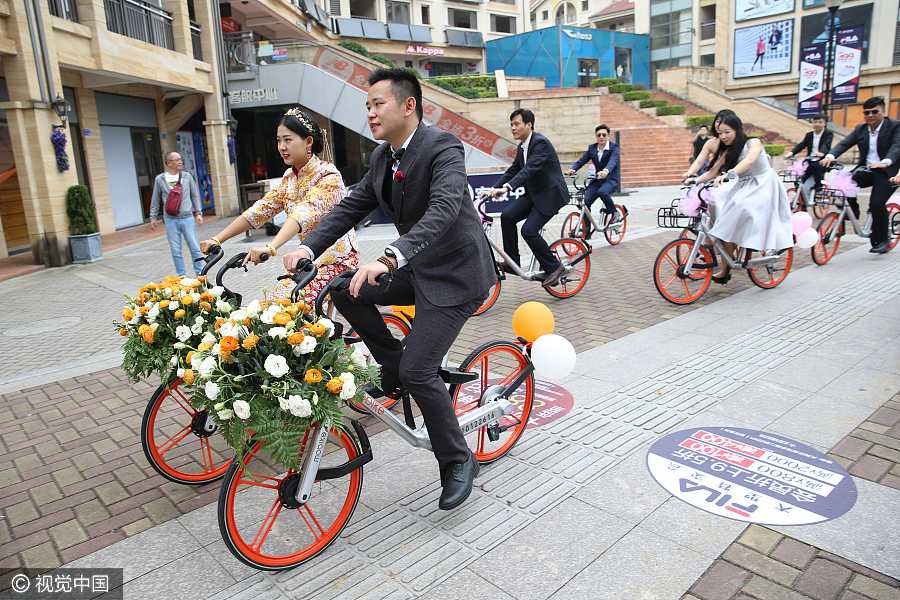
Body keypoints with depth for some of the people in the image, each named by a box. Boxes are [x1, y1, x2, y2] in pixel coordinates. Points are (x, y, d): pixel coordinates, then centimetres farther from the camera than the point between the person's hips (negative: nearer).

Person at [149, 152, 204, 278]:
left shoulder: (187, 176, 6)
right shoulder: (160, 179, 3)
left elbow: (195, 196, 12)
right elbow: (155, 200, 11)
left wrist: (198, 213, 5)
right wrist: (153, 217, 12)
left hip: (187, 218, 0)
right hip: (170, 220, 0)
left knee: (195, 248, 0)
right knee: (176, 251, 3)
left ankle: (200, 275, 12)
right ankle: (182, 277, 13)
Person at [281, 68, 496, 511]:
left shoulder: (443, 147, -19)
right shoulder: (383, 157, 7)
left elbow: (444, 209, -36)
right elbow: (351, 206, 6)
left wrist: (390, 258, -49)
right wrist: (308, 247, -10)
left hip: (455, 274, -8)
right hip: (417, 269, 8)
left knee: (418, 371, -15)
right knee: (345, 290, -5)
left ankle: (458, 462, 8)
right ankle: (393, 370, 12)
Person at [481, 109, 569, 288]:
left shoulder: (541, 142, -19)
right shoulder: (522, 147, 9)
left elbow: (530, 168, -32)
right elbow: (513, 170, 11)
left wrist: (507, 187, -44)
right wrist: (493, 188, -2)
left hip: (550, 194, -8)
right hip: (534, 193, 8)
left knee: (529, 230, -19)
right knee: (507, 216, -9)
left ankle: (554, 267, 0)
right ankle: (512, 262, 1)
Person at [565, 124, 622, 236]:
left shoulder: (614, 147, -7)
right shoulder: (592, 148, 8)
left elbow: (613, 160, -27)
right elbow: (582, 160, -1)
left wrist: (606, 171, -50)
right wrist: (572, 169, -23)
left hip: (611, 179, -4)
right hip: (597, 180, 5)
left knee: (602, 192, -37)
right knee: (585, 201, -17)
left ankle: (614, 213, -11)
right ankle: (586, 230, -5)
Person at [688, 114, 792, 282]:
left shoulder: (753, 142, -10)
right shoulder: (728, 152, 7)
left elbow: (749, 161, -30)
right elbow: (713, 171, -1)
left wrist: (729, 174, -46)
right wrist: (695, 180, -19)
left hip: (763, 186, -6)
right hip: (742, 186, 6)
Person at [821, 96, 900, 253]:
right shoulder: (860, 129, 8)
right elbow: (845, 143, -6)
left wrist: (885, 162, -42)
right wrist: (830, 156, -28)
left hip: (887, 171, -4)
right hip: (866, 169, 4)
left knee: (877, 203, -19)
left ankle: (882, 240, 0)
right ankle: (852, 214, -3)